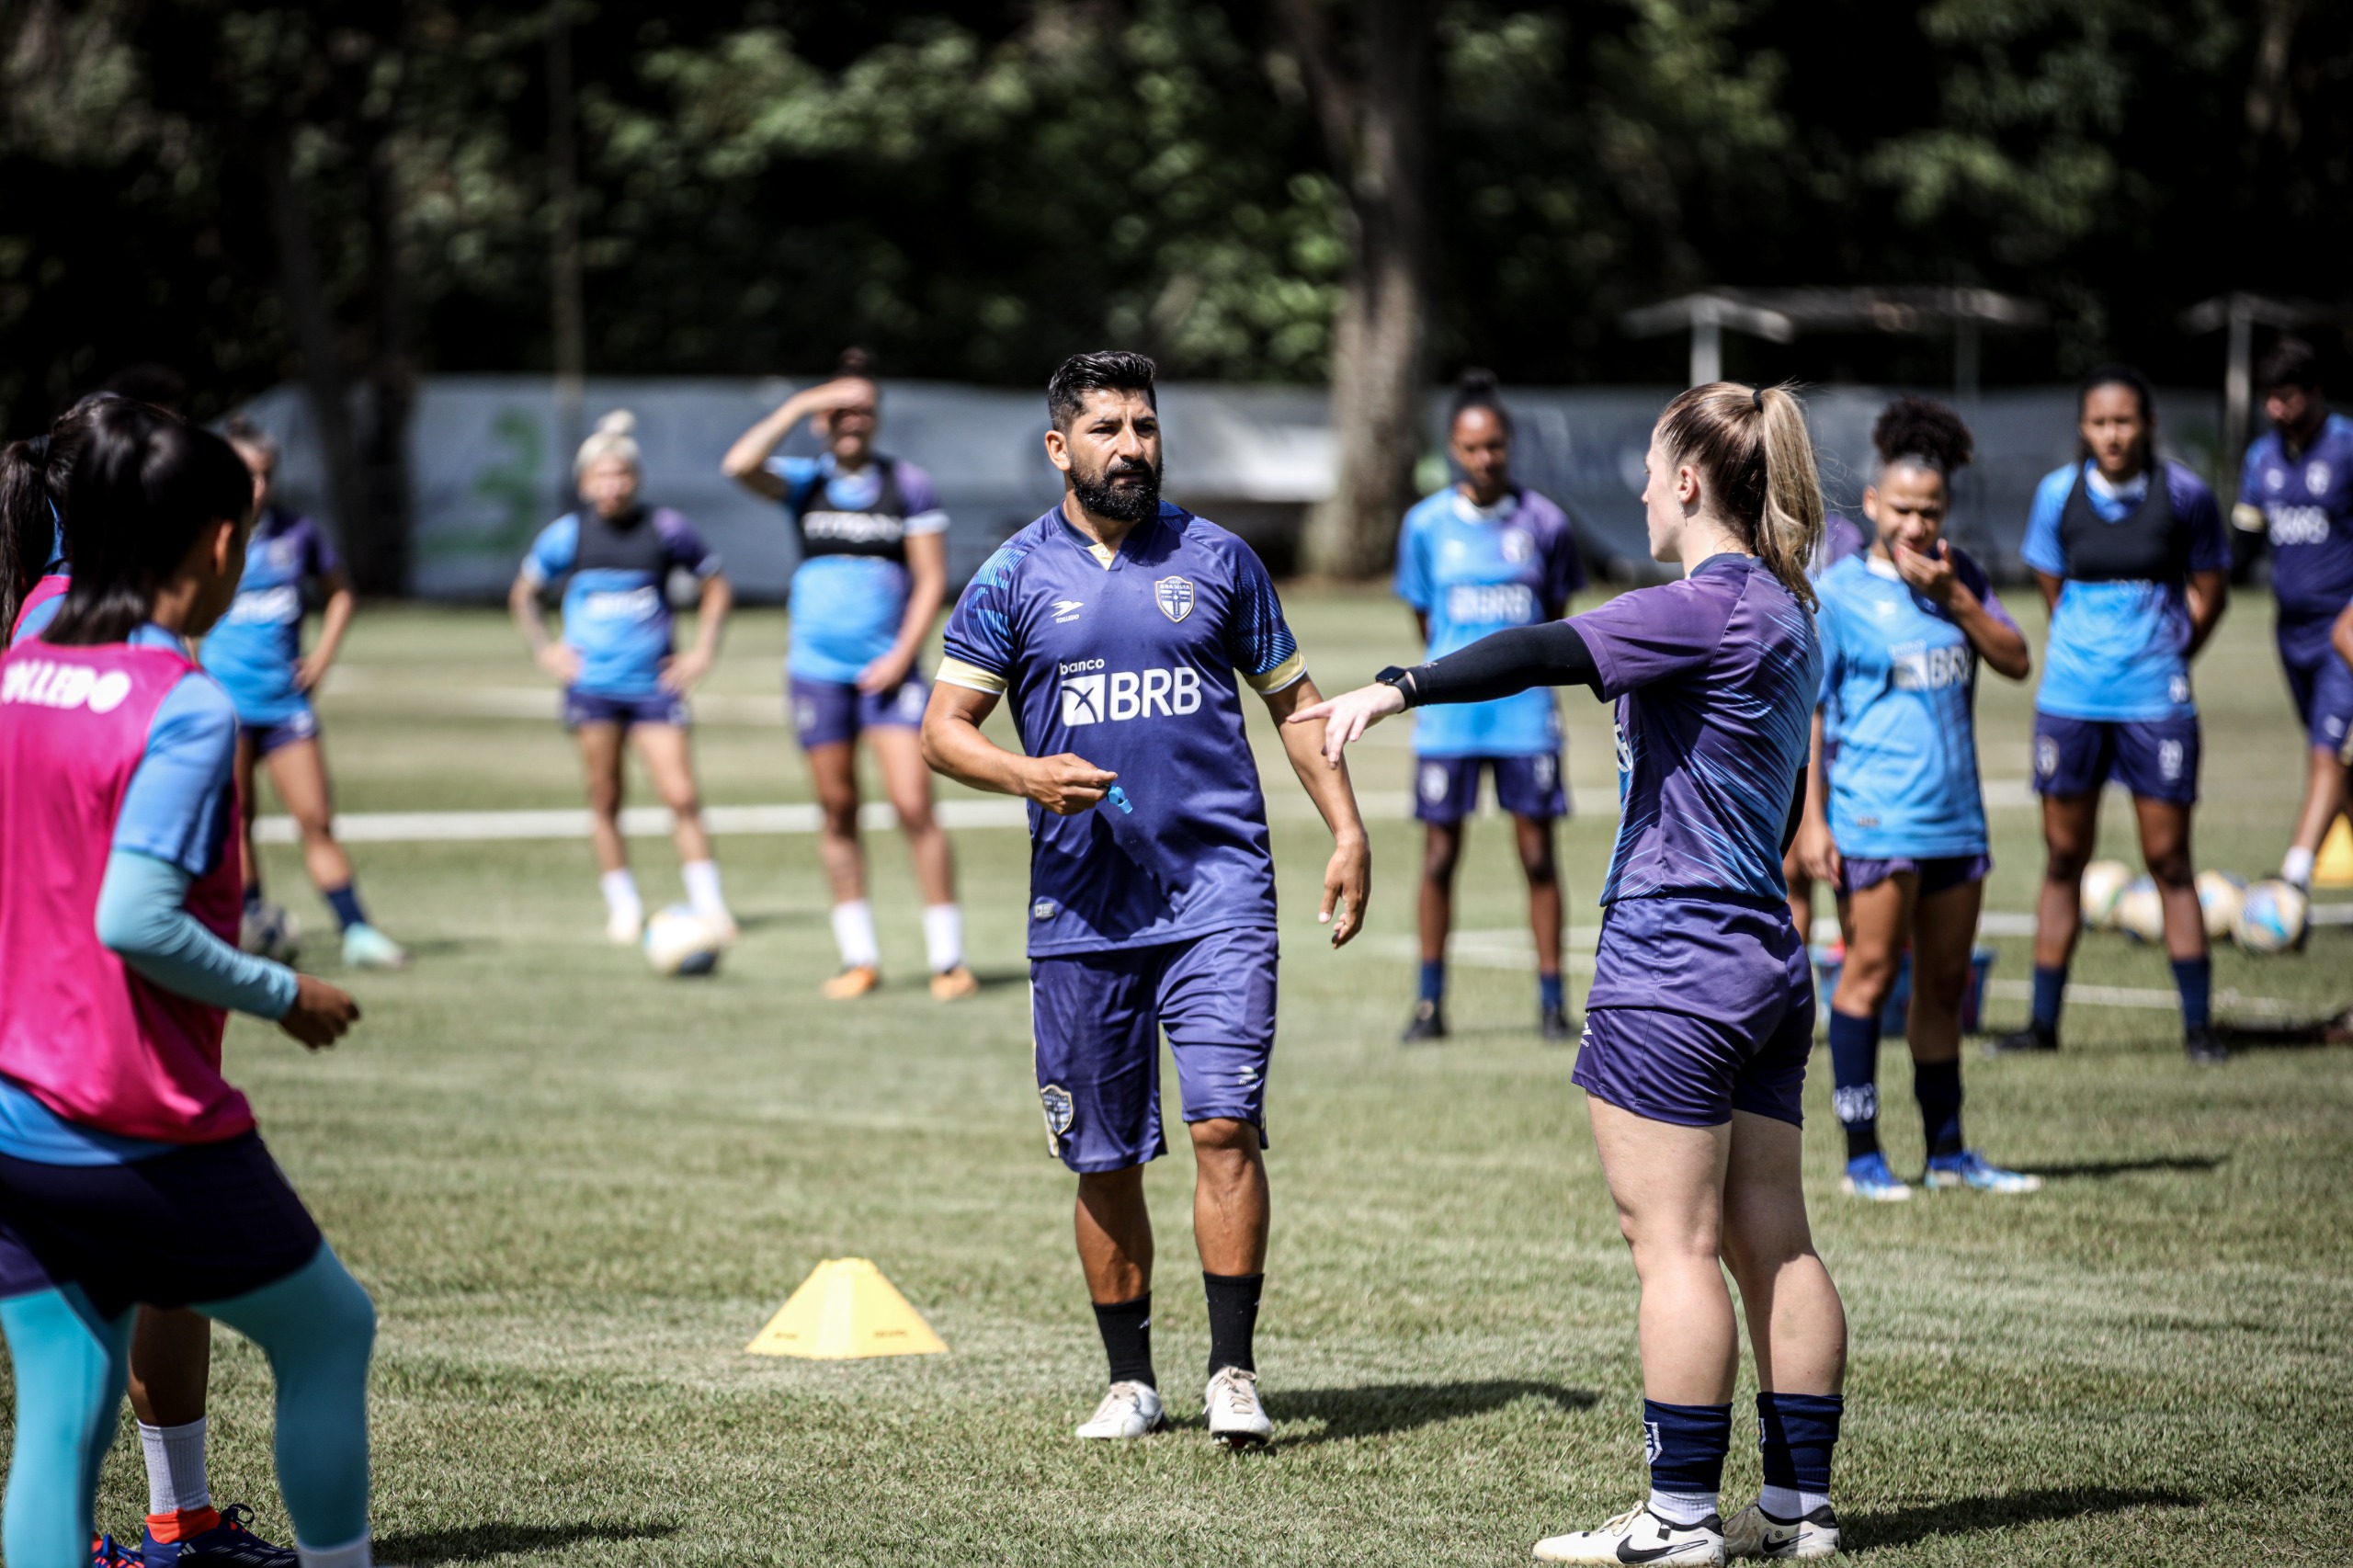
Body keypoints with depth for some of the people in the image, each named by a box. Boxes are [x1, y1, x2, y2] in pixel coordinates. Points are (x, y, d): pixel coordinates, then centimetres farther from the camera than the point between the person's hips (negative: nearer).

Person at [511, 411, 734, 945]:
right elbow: (523, 593, 17)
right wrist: (543, 649, 5)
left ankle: (708, 905, -2)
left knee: (681, 796, -8)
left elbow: (716, 586, 12)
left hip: (654, 685, -1)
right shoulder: (566, 534, 1)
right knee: (604, 802, 3)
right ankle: (624, 909, 14)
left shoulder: (666, 530, -2)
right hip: (593, 686, 1)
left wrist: (702, 651, 4)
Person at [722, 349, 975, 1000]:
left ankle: (949, 960, -5)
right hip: (817, 671, 2)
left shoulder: (908, 484, 1)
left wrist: (902, 656, -11)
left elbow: (932, 579, -1)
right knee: (837, 811, 5)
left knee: (914, 807, -10)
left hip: (889, 671, -2)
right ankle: (860, 959, 13)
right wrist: (799, 406, -15)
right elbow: (740, 465, -15)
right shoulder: (805, 483, 5)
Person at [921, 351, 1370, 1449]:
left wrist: (1347, 832, 7)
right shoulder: (1016, 576, 4)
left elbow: (1292, 699, 15)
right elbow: (943, 728, 4)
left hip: (1217, 886, -1)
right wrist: (1026, 775, -15)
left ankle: (1232, 1372, -8)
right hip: (1082, 905, 1)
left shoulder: (1216, 558, 8)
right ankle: (1130, 1380, 18)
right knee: (1106, 1159, 6)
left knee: (1225, 1123, -14)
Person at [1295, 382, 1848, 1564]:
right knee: (1772, 1241, 10)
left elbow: (1550, 653, -28)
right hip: (1766, 965, 9)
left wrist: (1395, 690, -35)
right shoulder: (1782, 612, 14)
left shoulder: (1703, 607, -15)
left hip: (1670, 968, -9)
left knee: (1674, 1244, -5)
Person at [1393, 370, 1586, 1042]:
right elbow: (1423, 617, 10)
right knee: (1440, 855, 3)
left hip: (1525, 710, 0)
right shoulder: (1426, 524, 0)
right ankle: (1430, 1000, 13)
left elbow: (1555, 613, 11)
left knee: (1538, 854, 0)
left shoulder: (1542, 521, -1)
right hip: (1448, 717, 0)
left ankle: (1552, 1000, 7)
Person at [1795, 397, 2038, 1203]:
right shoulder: (1836, 592, -3)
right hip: (1874, 817, -5)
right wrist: (1811, 819, -10)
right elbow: (1805, 709, -4)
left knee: (1945, 981, 10)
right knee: (1871, 970, -8)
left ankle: (1947, 1150, 18)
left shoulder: (1961, 576, 12)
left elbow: (2015, 660, 4)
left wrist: (1952, 595, -9)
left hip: (1956, 815, 5)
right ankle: (1862, 1156, -4)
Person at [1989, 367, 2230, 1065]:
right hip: (2070, 694, 2)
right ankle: (2043, 1022, 16)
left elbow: (2209, 592, 7)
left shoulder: (2184, 495, -5)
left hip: (2155, 699, -2)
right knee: (2063, 857, 8)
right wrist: (2083, 653, 9)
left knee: (2168, 859, -1)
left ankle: (2198, 1024, 6)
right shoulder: (2057, 494, 0)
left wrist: (2164, 658, 7)